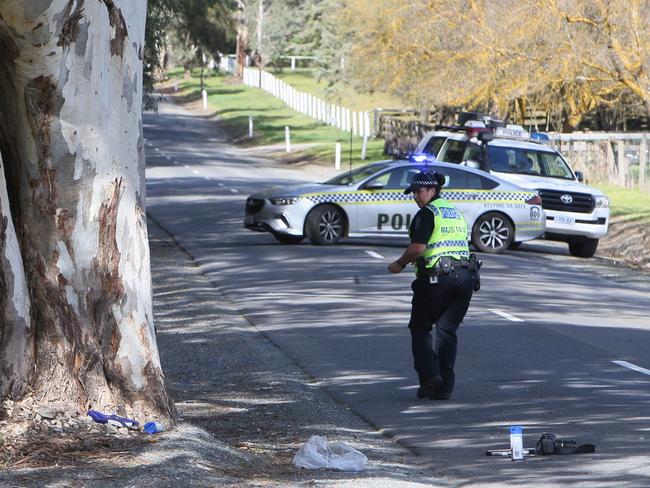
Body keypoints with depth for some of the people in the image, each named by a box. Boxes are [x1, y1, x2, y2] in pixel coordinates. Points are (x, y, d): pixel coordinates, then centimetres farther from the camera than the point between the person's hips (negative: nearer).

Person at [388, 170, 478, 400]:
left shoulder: (427, 213, -6)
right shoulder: (456, 213, 19)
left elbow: (417, 248, -16)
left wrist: (400, 263, 1)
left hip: (436, 277, -7)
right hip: (465, 277, 7)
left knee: (420, 328, 7)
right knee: (447, 331, 10)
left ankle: (430, 376, -8)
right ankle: (445, 386, 3)